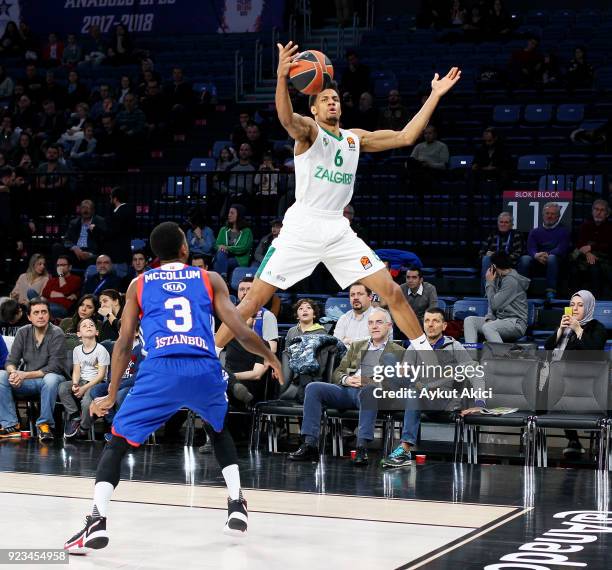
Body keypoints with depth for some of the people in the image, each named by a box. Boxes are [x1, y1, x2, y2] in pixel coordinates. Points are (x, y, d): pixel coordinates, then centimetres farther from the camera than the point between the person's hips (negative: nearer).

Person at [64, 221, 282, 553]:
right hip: (205, 370, 1)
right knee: (220, 431, 32)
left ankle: (97, 522, -8)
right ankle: (236, 506, 24)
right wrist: (270, 357, 30)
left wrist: (111, 396, 22)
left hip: (160, 370, -1)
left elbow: (124, 343, 17)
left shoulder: (139, 284, 21)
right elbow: (241, 332, 13)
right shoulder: (210, 279, 20)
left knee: (117, 444, 11)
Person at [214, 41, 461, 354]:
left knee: (392, 292, 1)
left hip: (338, 230, 5)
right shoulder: (308, 130, -3)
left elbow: (405, 137, 13)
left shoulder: (356, 138, 15)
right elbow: (287, 119, -27)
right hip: (301, 227, -5)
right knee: (254, 300, -6)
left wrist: (435, 96, 9)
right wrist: (282, 77, -46)